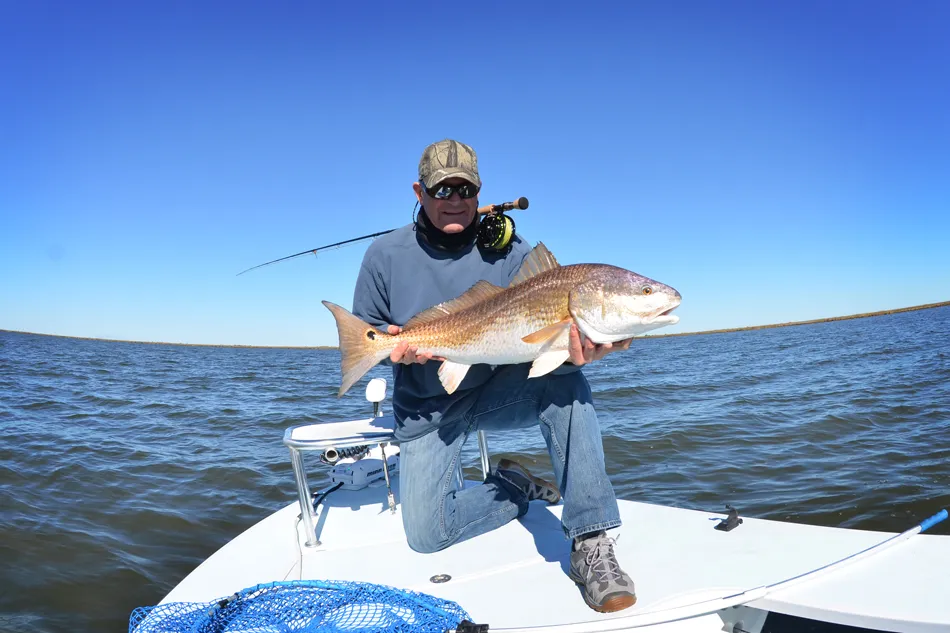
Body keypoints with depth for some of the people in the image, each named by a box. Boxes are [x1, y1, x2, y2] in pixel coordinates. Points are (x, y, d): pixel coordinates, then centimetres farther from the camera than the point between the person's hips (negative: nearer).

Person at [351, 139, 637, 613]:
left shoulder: (509, 253, -8)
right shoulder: (385, 255, -6)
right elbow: (363, 330, 5)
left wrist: (574, 353, -41)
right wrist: (393, 343, -20)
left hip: (498, 393, 0)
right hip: (426, 410, 1)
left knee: (564, 384, -32)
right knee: (424, 534, -7)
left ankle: (590, 544, -25)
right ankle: (516, 488, 18)